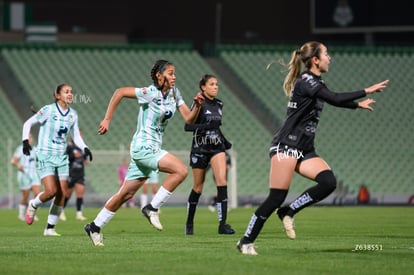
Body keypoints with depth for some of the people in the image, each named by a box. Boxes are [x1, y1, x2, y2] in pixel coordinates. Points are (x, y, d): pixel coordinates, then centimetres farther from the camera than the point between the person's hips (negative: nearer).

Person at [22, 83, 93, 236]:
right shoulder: (48, 110, -10)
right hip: (45, 156, -5)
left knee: (61, 195, -1)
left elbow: (76, 136, 16)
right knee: (51, 191, -19)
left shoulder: (73, 114, 6)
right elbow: (28, 123, -2)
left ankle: (50, 228, 10)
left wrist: (84, 148, -2)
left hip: (61, 157, 6)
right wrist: (25, 141, -15)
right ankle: (33, 205, 14)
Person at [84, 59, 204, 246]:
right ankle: (152, 208, -14)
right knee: (181, 170, -23)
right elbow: (120, 92, -13)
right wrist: (107, 119, -12)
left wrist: (197, 106, -11)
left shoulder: (174, 93, 9)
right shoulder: (151, 93, -15)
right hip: (143, 146, -8)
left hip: (153, 149, 8)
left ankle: (95, 227, 20)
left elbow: (189, 119, 9)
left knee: (126, 194, 11)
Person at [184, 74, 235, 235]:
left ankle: (222, 224, -18)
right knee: (198, 187, 5)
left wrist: (224, 140, 15)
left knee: (222, 181, -15)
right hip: (200, 148, -4)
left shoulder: (219, 104, 10)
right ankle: (189, 223, 26)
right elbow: (187, 126, -17)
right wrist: (207, 126, -28)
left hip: (217, 146, 4)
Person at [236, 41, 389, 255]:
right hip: (286, 146, -9)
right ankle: (246, 242, -3)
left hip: (305, 149, 9)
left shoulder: (316, 82, 16)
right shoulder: (306, 81, -13)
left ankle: (288, 212, -1)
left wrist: (358, 105, 38)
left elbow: (334, 101, 37)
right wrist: (366, 91, -19)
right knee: (277, 197, -13)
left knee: (328, 182, -13)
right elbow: (334, 99, -24)